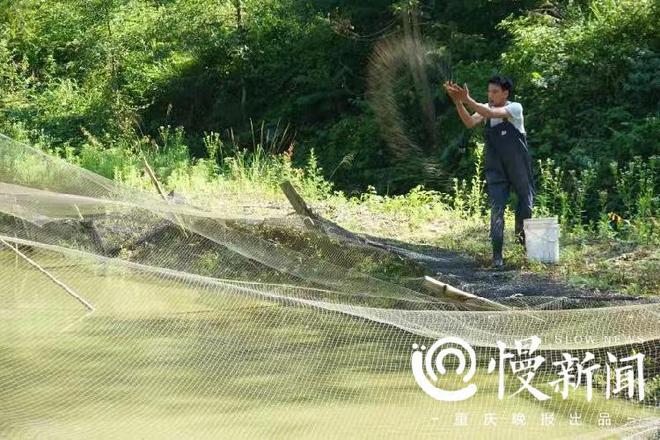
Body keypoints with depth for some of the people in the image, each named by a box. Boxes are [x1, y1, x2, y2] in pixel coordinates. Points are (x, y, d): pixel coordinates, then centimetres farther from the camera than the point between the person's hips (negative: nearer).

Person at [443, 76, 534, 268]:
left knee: (526, 205, 12)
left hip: (519, 167, -2)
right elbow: (470, 122, -18)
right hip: (496, 171, 2)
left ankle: (522, 237, 39)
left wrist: (467, 100, -38)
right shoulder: (485, 109, 1)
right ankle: (497, 255, -4)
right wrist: (458, 102, -33)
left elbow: (491, 113, -30)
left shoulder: (515, 108, -12)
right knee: (496, 210, -7)